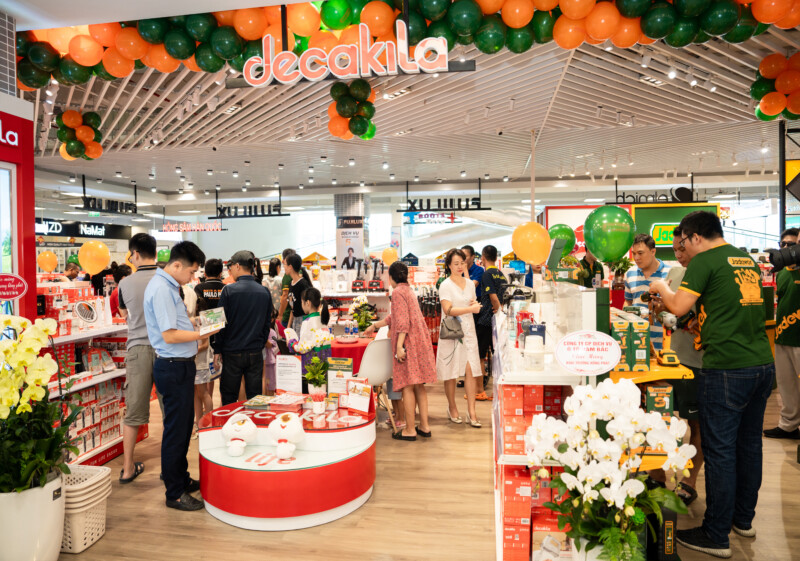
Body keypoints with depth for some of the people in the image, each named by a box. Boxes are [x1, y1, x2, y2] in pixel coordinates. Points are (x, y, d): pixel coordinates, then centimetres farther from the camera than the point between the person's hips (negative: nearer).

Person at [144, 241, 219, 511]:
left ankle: (181, 479, 35)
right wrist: (203, 333, -14)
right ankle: (175, 494, 14)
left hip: (180, 366, 10)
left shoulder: (168, 286, 13)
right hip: (174, 368, -10)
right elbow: (170, 335, -23)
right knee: (176, 430, 1)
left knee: (184, 427, 20)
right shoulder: (161, 289, -19)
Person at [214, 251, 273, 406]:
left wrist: (217, 350, 2)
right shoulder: (265, 292, 0)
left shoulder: (229, 290, -11)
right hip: (255, 353, 3)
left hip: (232, 353, -3)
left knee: (229, 399, 10)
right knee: (255, 398, 11)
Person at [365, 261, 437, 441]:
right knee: (418, 385, 12)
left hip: (408, 342, -9)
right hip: (419, 341, 9)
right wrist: (375, 326, 41)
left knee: (407, 386, -3)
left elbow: (402, 321, -19)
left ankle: (410, 430, 2)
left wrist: (399, 346, -21)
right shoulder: (409, 290, 21)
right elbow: (394, 316, 32)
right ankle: (424, 426, 17)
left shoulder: (397, 292, -9)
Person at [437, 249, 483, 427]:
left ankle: (471, 411, 2)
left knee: (471, 370, -4)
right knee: (451, 372, 3)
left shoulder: (469, 284, 13)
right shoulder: (445, 286, -6)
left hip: (468, 331, 5)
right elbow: (448, 310, -18)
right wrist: (470, 309, -26)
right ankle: (452, 408, 21)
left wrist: (475, 304, 2)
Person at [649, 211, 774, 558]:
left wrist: (661, 287, 7)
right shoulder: (747, 260, 15)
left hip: (726, 370, -8)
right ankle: (743, 519, 33)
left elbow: (679, 307, -11)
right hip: (763, 364, 8)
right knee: (749, 444, 18)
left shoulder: (704, 261, -8)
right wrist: (705, 312, 26)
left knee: (719, 451, 0)